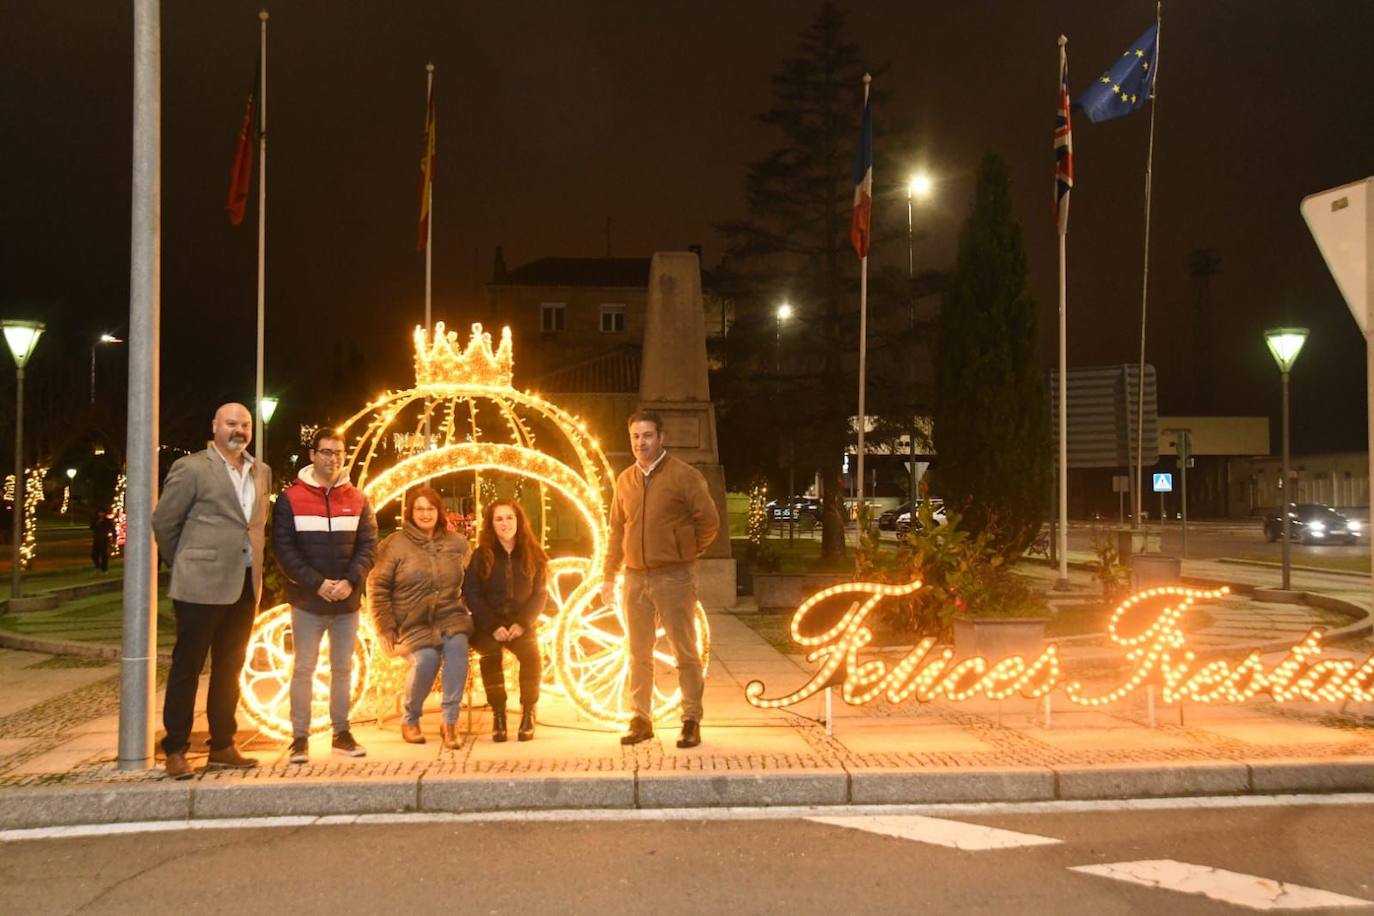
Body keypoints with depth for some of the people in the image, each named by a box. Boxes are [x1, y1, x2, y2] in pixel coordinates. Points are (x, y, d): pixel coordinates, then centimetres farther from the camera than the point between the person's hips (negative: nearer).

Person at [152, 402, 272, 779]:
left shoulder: (261, 471, 12)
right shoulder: (191, 468, -7)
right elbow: (163, 521, -3)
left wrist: (252, 564, 12)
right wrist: (185, 564, 4)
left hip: (245, 586, 6)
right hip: (201, 586, -6)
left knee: (229, 669, 14)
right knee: (187, 667, 3)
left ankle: (222, 747, 24)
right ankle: (175, 751, 12)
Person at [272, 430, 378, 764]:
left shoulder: (357, 499, 5)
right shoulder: (290, 498, -3)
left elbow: (368, 545, 2)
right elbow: (283, 548, -8)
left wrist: (351, 581, -14)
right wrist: (316, 583, -16)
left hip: (348, 601, 3)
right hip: (307, 601, -3)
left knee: (343, 668, 11)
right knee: (303, 669, 2)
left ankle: (341, 733, 22)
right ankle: (300, 738, 9)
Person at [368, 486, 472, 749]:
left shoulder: (457, 543, 11)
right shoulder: (395, 545, 1)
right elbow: (377, 587, 1)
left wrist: (466, 612, 11)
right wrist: (385, 627, -4)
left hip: (449, 616, 2)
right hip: (413, 623, -2)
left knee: (457, 645, -30)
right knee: (425, 659, -29)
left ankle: (450, 722, -22)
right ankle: (410, 720, -1)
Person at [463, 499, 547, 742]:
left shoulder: (532, 555, 7)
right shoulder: (481, 556, 3)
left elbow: (539, 594, 4)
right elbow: (471, 594, -2)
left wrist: (522, 623, -13)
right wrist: (493, 626, -15)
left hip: (520, 624, 1)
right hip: (488, 625, -1)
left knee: (532, 655, -29)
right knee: (490, 653, -32)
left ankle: (528, 713, -9)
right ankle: (498, 713, -14)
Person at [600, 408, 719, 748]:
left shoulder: (684, 475, -6)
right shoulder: (625, 480, 10)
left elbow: (709, 521, -5)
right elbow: (617, 530, 14)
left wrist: (685, 553, 2)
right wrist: (609, 575, 12)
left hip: (674, 577, -5)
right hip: (635, 578, 5)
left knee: (685, 653, 0)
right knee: (639, 655, 11)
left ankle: (691, 721, 9)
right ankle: (641, 720, 21)